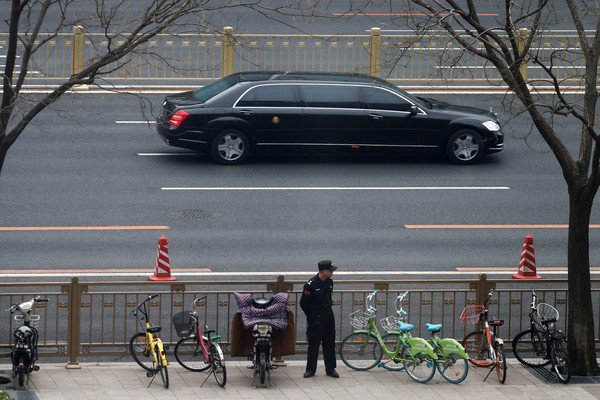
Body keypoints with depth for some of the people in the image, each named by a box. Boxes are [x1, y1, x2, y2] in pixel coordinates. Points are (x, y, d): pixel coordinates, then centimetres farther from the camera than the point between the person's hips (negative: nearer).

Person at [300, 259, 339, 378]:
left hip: (328, 315, 6)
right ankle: (310, 369, 10)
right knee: (313, 344, 0)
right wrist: (311, 316, 3)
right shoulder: (311, 284, -16)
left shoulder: (329, 282, 4)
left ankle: (330, 369, 16)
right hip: (316, 318, -6)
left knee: (330, 343, 9)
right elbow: (303, 303, -8)